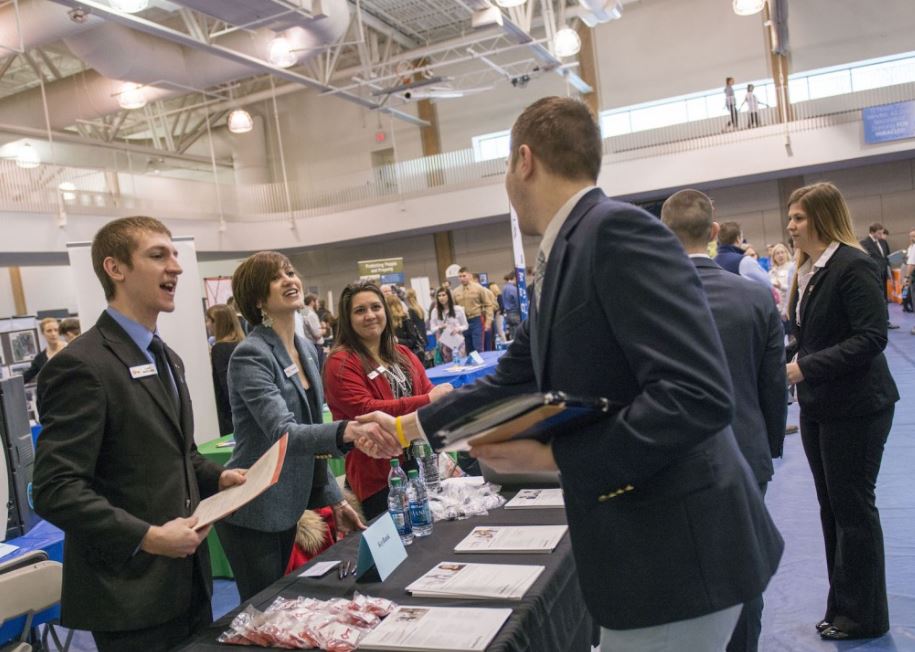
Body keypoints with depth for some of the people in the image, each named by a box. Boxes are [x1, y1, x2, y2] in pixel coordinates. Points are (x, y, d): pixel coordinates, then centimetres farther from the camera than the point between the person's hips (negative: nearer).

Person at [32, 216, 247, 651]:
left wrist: (216, 477, 3)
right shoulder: (82, 365, -18)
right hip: (129, 594, -8)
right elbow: (55, 489, -22)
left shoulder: (167, 359, 13)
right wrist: (147, 537, -25)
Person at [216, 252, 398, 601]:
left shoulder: (307, 349, 5)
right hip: (253, 514, -7)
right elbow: (282, 432, -31)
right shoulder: (250, 356, -18)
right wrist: (347, 431, -49)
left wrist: (334, 499, 12)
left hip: (290, 506, 8)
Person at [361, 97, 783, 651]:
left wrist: (554, 455, -21)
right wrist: (409, 425, 24)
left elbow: (700, 394, -28)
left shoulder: (618, 230, -19)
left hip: (677, 549, -9)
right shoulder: (567, 252, 11)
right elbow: (512, 382, 19)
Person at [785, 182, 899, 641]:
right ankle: (841, 605, 30)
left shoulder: (854, 266, -16)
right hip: (817, 406, 8)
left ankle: (863, 616, 20)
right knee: (831, 507, 15)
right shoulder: (807, 270, 9)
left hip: (854, 408, -8)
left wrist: (806, 367, -24)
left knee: (853, 508, 3)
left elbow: (871, 338, -22)